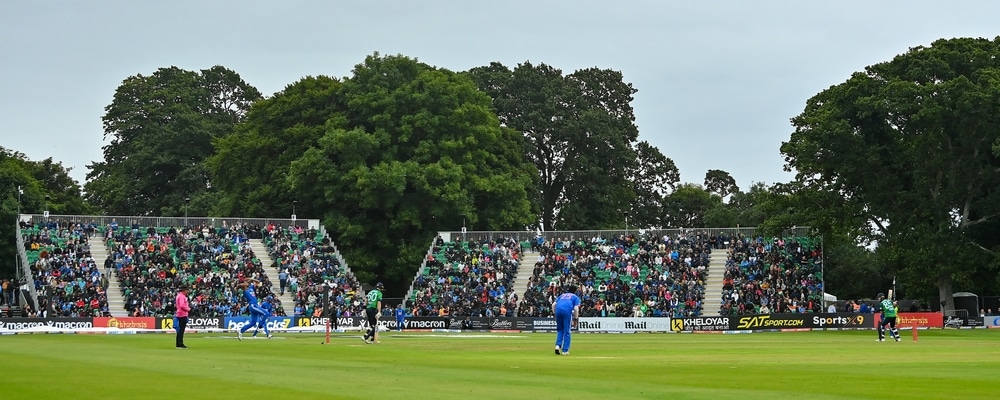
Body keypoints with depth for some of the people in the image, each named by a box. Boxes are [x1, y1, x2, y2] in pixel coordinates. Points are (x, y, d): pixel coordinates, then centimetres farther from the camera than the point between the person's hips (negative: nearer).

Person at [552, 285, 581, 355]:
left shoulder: (562, 295, 31)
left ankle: (558, 345, 0)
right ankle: (565, 350, 3)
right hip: (567, 311, -4)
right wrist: (575, 318, 10)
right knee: (567, 332, 4)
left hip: (558, 310, 4)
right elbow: (576, 308, 3)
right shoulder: (575, 297, 20)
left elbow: (553, 305, 19)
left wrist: (555, 314, 22)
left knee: (560, 329, 20)